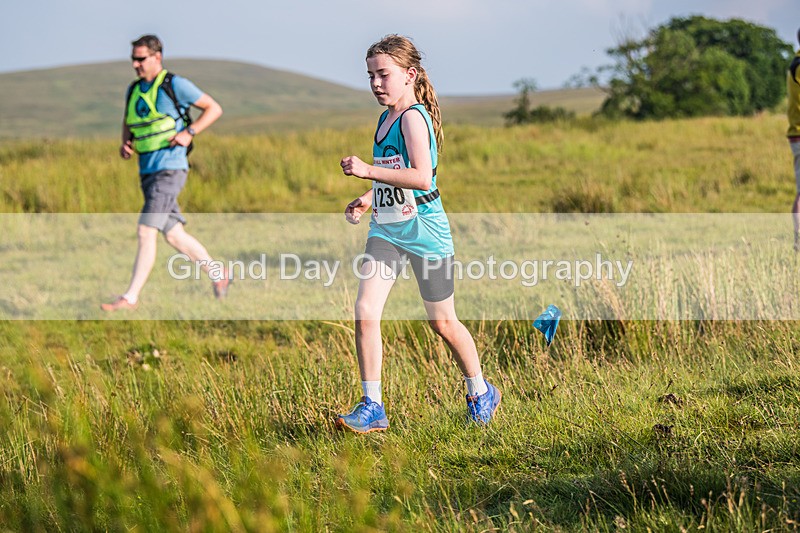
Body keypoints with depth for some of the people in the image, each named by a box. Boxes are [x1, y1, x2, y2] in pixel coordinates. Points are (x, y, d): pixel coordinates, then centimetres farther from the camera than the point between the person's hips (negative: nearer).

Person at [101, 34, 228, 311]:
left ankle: (130, 298, -12)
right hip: (147, 172, 8)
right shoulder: (134, 90, 12)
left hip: (170, 169, -8)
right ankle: (216, 274, 27)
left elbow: (214, 108, -3)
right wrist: (125, 143, 6)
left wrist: (189, 133, -16)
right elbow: (128, 123, 28)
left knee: (146, 232, -13)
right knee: (174, 235, 11)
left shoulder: (175, 85, -8)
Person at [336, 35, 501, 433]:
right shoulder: (385, 118, 10)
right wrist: (368, 199, 12)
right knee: (365, 313, -11)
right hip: (386, 229, 7)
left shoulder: (414, 117, -17)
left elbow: (422, 178, -30)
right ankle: (372, 407, -5)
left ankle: (480, 393, 31)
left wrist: (368, 171, -33)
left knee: (443, 323, 8)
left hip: (424, 233, -7)